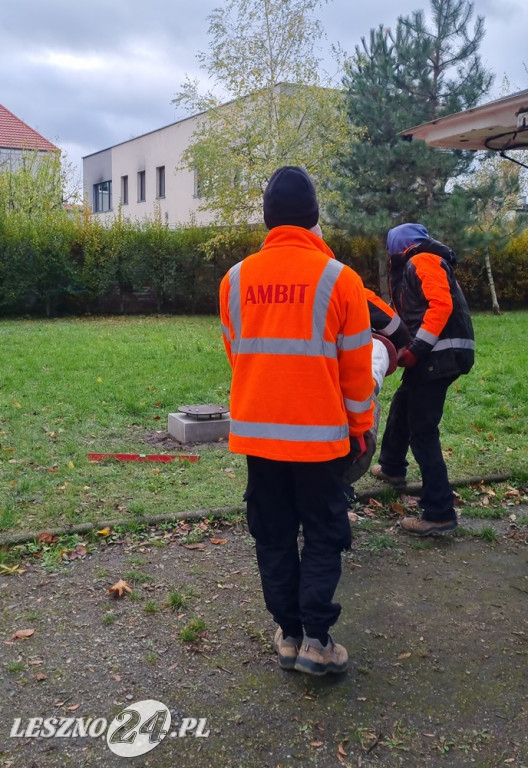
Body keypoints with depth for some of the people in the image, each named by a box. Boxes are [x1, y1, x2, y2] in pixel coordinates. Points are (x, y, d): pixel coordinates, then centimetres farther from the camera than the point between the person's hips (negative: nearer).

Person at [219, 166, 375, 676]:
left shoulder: (236, 279, 0)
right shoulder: (338, 279, -9)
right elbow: (357, 368, -4)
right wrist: (360, 426, 10)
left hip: (256, 431, 3)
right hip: (319, 433, -3)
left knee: (273, 535, 14)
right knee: (324, 534, 11)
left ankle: (288, 635, 22)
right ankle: (316, 640, 10)